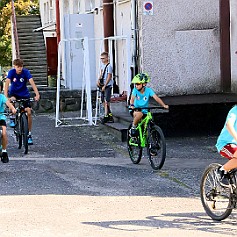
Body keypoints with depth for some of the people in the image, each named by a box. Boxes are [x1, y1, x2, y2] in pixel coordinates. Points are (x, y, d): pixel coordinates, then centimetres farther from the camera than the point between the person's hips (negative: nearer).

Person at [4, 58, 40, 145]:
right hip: (14, 92, 0)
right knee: (12, 100, -35)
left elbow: (32, 82, -29)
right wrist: (5, 96, -43)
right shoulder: (11, 72, -19)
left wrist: (37, 94, -43)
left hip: (24, 94, 0)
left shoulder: (26, 72, -19)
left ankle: (29, 134, 1)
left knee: (29, 112, -11)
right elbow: (7, 83, -29)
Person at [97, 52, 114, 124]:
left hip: (108, 85, -9)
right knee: (103, 101, 9)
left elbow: (109, 77, -15)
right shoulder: (102, 65, 12)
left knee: (106, 101, -12)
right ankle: (109, 115, 16)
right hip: (103, 85, 9)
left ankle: (106, 116, -10)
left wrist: (104, 86, -16)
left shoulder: (109, 66, -13)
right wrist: (98, 80, 4)